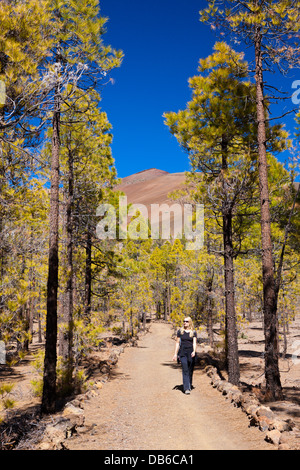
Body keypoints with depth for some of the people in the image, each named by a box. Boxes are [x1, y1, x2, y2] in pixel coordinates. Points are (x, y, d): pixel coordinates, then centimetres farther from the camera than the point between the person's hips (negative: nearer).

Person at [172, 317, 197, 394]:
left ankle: (189, 386, 27)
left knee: (190, 370, 8)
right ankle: (186, 388, -12)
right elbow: (177, 343, 9)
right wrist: (175, 354, 5)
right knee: (185, 370, -10)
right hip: (182, 353, 0)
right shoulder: (180, 331, 6)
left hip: (191, 353, 1)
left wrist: (194, 351, -22)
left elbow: (194, 343, -5)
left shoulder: (193, 332, 5)